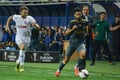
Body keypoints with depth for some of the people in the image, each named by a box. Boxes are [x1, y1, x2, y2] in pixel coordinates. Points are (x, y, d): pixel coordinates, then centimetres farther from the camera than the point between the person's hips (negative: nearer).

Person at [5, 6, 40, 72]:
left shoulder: (30, 18, -12)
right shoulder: (16, 17, -5)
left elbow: (38, 27, -18)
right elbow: (10, 18, 18)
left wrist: (35, 25, -41)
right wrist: (7, 26, 8)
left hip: (27, 38, 1)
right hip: (19, 37, -1)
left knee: (22, 52, 9)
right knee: (22, 47, -28)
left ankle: (18, 62, 39)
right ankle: (21, 64, -25)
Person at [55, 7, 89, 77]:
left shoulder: (84, 22, -1)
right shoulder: (72, 22, -7)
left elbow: (86, 32, 18)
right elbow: (67, 33, -12)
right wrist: (72, 29, -28)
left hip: (81, 42, 1)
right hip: (72, 42, -1)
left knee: (83, 54, -29)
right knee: (66, 59, 7)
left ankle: (77, 67, -3)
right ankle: (59, 70, 34)